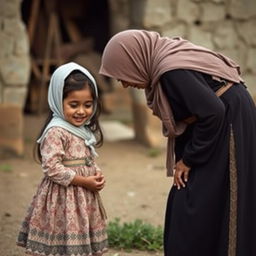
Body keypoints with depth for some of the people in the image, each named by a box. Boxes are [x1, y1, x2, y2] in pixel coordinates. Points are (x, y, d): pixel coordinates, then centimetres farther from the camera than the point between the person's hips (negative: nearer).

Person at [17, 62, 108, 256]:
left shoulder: (86, 131, 10)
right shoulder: (56, 132, -18)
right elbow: (52, 168, -22)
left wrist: (97, 176, -1)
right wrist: (84, 181, -20)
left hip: (85, 197, 9)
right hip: (63, 199, -9)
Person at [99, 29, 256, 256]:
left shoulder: (172, 71, -24)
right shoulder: (168, 57, 5)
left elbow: (213, 112, -27)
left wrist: (189, 159, -15)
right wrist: (186, 156, 6)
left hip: (228, 127, -10)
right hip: (220, 129, 10)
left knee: (201, 214, -6)